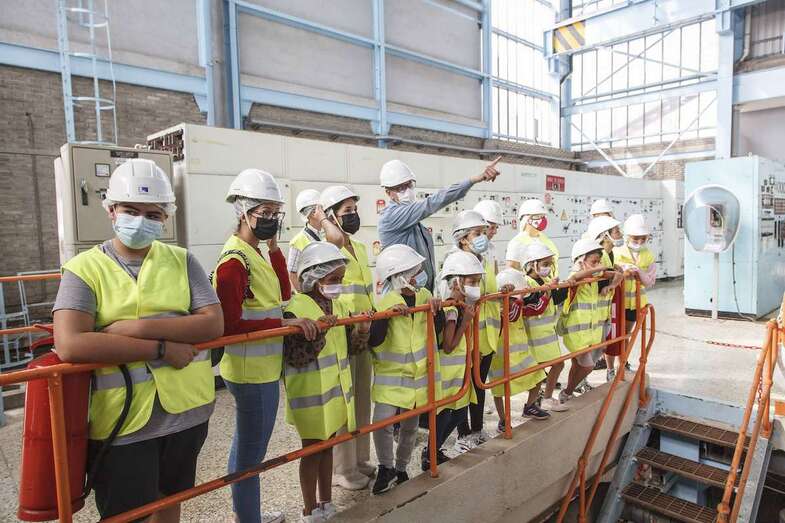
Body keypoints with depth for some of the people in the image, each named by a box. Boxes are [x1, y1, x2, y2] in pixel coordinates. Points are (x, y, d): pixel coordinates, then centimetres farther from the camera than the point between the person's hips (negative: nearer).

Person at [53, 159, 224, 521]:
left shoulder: (181, 261, 3)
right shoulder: (84, 268, -5)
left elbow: (214, 324, -7)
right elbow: (70, 345, -20)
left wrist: (142, 328, -18)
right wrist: (162, 348, -21)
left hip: (186, 410, 3)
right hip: (122, 422, -3)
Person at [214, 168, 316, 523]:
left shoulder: (255, 254, 10)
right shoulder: (234, 261, -20)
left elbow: (283, 294, 9)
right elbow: (230, 325, -23)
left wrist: (274, 248, 3)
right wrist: (283, 323, -25)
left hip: (262, 367, 10)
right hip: (252, 372, -10)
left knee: (247, 446, 24)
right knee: (251, 452, 5)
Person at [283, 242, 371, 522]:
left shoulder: (338, 305, 5)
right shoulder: (295, 310, -17)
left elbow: (349, 347, 10)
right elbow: (295, 357, -22)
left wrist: (362, 330, -8)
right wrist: (317, 332, -31)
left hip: (336, 389, 7)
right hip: (310, 394, -7)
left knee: (327, 446, 18)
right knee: (312, 449, 7)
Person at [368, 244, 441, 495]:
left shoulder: (423, 295, 1)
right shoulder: (386, 302, -14)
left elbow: (438, 326, 10)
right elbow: (373, 341, -22)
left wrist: (436, 307, -9)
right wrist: (386, 314, -35)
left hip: (418, 373, 4)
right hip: (390, 373, -4)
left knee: (410, 426, 14)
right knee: (382, 422, -14)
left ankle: (400, 470, 36)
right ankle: (386, 468, 12)